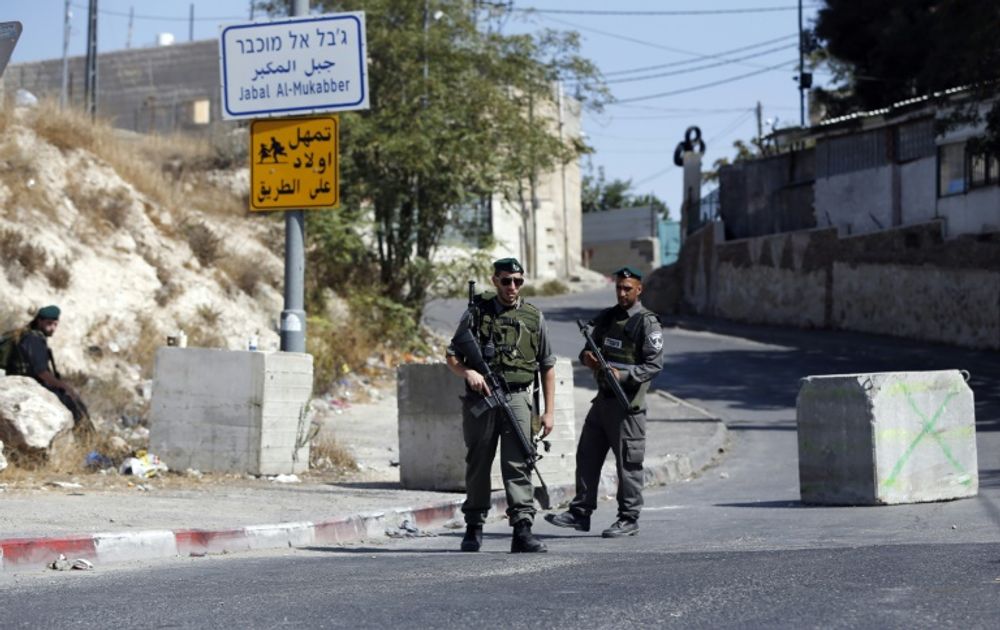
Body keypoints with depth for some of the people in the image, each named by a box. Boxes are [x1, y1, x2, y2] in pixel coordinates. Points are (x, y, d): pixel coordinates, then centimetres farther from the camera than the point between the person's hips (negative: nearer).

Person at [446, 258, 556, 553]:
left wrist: (548, 412, 6)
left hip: (516, 399, 0)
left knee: (518, 464, -10)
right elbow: (451, 355, 7)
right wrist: (468, 372, -15)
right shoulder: (476, 312, 5)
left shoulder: (533, 318, 8)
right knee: (477, 465, 8)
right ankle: (474, 528, 20)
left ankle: (522, 531, -14)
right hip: (480, 398, 0)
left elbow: (547, 367, 12)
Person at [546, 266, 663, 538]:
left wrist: (624, 375, -25)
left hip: (627, 402, -7)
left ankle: (629, 520, 6)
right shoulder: (607, 317, 13)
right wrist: (587, 356, -2)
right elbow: (591, 347, 22)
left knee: (628, 462, -1)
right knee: (587, 455, 9)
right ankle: (580, 513, 15)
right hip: (603, 399, 7)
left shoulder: (647, 322, -8)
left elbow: (655, 364, -13)